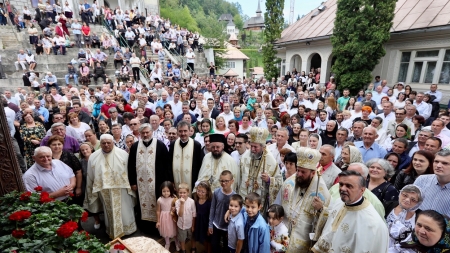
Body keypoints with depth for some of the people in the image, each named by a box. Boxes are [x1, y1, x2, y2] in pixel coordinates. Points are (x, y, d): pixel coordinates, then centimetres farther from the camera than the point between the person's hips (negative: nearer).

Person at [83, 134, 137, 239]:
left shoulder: (123, 154, -8)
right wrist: (91, 192, 9)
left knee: (123, 211, 9)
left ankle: (126, 229, 29)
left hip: (121, 189, -2)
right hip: (104, 190, 2)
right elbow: (90, 176, 6)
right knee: (110, 212, 17)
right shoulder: (93, 157, -1)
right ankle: (112, 233, 34)